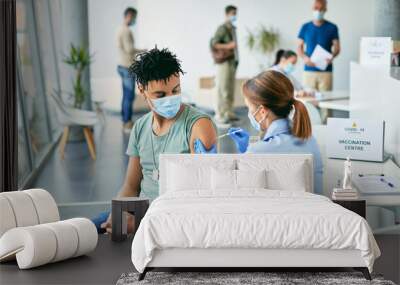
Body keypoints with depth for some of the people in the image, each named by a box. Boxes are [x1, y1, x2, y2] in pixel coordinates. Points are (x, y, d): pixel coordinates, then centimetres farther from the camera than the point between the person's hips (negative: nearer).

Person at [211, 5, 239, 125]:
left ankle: (229, 113, 17)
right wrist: (228, 46, -22)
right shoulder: (222, 28, -10)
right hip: (224, 62, -9)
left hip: (232, 62, 9)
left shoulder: (233, 29, 16)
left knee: (230, 89, 11)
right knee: (222, 89, -8)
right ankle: (220, 115, -6)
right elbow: (213, 43, -17)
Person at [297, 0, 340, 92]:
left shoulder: (332, 27, 5)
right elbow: (299, 47, 11)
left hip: (326, 71, -1)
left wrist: (332, 57, -17)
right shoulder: (305, 27, 9)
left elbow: (337, 47, 5)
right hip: (309, 70, 1)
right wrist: (305, 57, -9)